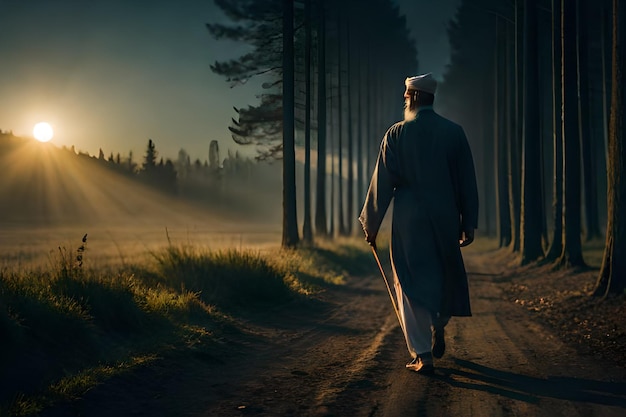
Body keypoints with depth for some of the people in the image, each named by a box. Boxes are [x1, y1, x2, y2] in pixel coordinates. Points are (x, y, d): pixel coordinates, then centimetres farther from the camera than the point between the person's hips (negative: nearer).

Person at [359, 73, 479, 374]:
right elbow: (467, 181, 2)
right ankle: (438, 329, 35)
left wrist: (371, 224, 4)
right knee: (445, 276, 24)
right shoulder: (454, 132, 1)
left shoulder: (397, 134, -5)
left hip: (408, 221, -2)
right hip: (446, 219, 2)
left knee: (412, 284, 3)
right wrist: (469, 222, 9)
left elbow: (382, 183, -4)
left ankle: (423, 355, 0)